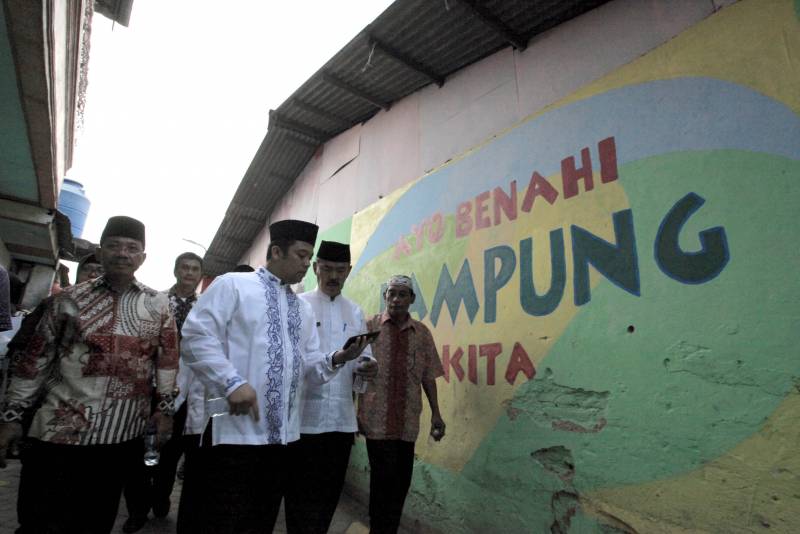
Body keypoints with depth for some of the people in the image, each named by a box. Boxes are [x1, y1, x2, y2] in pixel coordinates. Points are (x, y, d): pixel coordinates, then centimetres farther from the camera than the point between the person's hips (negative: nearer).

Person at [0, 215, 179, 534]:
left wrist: (165, 408, 0)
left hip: (124, 438, 1)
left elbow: (168, 360, 3)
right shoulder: (70, 299, 1)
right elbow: (34, 360, 4)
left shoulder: (158, 305, 2)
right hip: (58, 433, 0)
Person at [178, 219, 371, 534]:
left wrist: (337, 359, -6)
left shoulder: (303, 309, 17)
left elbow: (309, 367, 14)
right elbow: (196, 337, -11)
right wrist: (233, 382, -21)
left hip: (283, 435, 6)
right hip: (234, 430, -6)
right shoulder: (232, 285, -1)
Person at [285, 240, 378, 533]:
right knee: (302, 492, 7)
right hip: (305, 415, -4)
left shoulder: (355, 312, 10)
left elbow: (364, 356, 10)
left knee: (330, 491, 16)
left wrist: (368, 367, -14)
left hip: (342, 417, 4)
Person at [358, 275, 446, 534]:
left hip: (408, 420, 3)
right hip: (376, 418, -3)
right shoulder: (369, 327, -2)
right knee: (384, 478, 0)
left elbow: (428, 376, 8)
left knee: (402, 479, 12)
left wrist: (436, 413, 4)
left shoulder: (422, 333, 6)